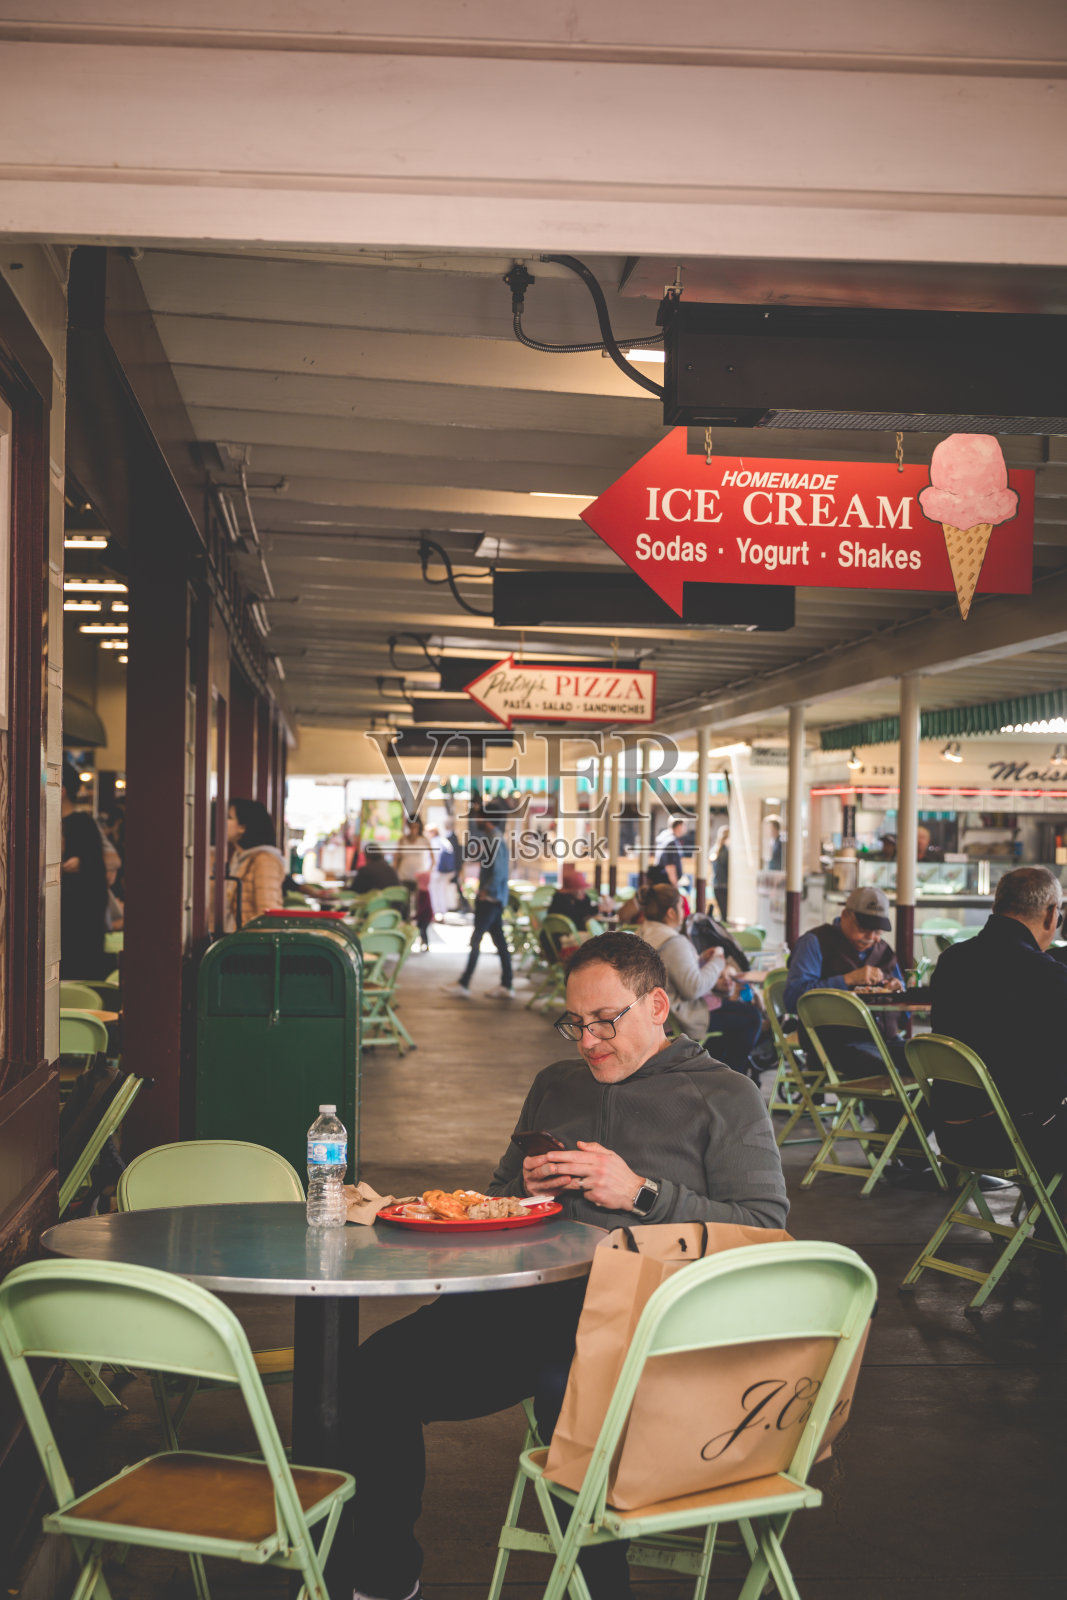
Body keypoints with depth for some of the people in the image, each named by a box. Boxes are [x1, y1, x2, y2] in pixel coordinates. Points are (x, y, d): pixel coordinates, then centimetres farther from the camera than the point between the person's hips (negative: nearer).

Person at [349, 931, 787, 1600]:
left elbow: (767, 1230, -2)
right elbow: (497, 1200, 34)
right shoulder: (556, 1085, 27)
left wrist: (641, 1193, -9)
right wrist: (526, 1185, 9)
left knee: (569, 1388, -39)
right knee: (378, 1373, -19)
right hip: (528, 1300, 5)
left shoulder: (726, 1098, 9)